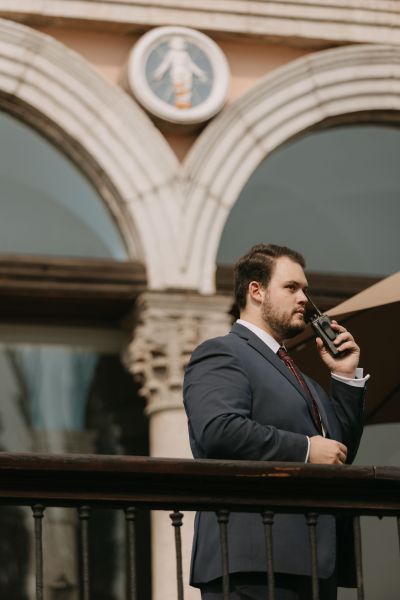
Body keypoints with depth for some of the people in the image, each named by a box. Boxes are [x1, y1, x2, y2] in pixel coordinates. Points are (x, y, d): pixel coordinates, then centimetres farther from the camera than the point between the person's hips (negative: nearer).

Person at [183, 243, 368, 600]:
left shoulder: (302, 381, 29)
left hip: (315, 558, 9)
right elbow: (218, 430, -19)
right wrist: (305, 449, -15)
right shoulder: (221, 355, 0)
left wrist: (345, 377, 19)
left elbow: (340, 451, 25)